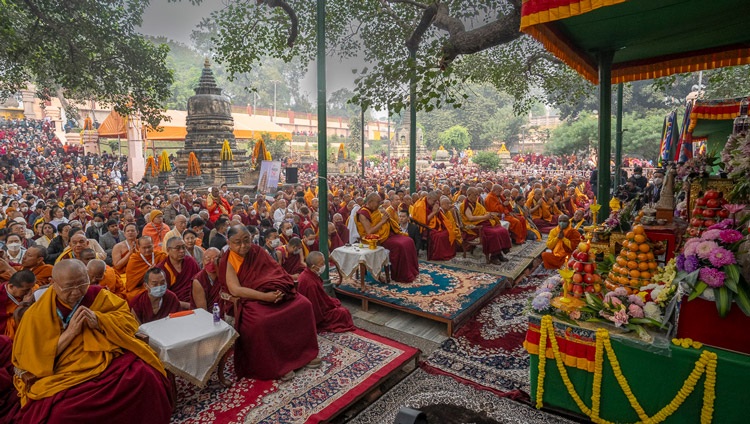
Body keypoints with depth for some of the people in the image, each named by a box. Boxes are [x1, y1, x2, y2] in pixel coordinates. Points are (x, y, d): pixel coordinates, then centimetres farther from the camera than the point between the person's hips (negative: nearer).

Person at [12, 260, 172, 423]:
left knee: (144, 376, -27)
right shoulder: (37, 314, -1)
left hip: (107, 359, 1)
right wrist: (70, 332, -14)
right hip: (64, 375, -1)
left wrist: (98, 320, -15)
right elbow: (31, 360, -2)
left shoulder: (98, 295, 2)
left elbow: (127, 319, 3)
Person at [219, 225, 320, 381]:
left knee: (304, 304, -11)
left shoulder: (257, 251, 7)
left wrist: (280, 289, -15)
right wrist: (264, 296, -26)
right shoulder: (229, 261, -6)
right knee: (261, 322, -35)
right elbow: (235, 289, -17)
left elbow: (277, 272, 6)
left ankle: (303, 352, 5)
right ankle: (276, 365, -13)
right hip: (251, 299, -5)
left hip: (275, 293, 5)